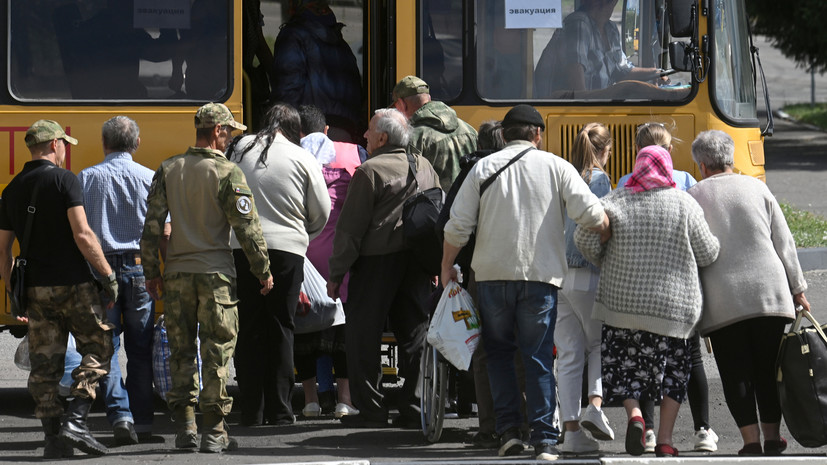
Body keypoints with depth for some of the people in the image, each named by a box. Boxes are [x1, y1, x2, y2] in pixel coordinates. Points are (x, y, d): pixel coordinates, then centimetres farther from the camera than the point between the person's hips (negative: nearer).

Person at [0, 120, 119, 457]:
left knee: (44, 363, 8)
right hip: (72, 284, -5)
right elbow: (82, 235, -15)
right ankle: (75, 420, -8)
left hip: (34, 288, 5)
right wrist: (108, 274, -9)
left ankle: (53, 437, 6)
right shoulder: (64, 180, -7)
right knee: (98, 348, 6)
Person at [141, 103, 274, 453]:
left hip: (177, 274, 4)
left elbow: (152, 225, 5)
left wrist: (152, 273, 13)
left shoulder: (167, 171, 5)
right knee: (217, 350, 1)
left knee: (181, 350, 11)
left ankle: (184, 427, 9)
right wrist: (263, 271, 2)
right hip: (216, 275, -4)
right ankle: (214, 431, 0)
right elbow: (247, 227, -8)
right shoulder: (228, 173, -8)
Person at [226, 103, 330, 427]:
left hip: (241, 248, 2)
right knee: (280, 328, 5)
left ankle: (252, 411, 7)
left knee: (248, 330, 7)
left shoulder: (240, 151, 6)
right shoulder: (302, 159, 0)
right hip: (286, 250, -2)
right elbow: (321, 213, 5)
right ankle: (280, 410, 4)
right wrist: (304, 233, 24)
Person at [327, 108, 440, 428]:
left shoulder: (370, 171, -10)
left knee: (363, 334, 1)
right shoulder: (424, 168, 11)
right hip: (418, 261, 6)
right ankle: (415, 410, 6)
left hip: (377, 259, -6)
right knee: (414, 333, 9)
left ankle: (370, 410, -1)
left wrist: (337, 273, -6)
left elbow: (350, 227, -10)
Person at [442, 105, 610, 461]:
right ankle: (544, 438, -4)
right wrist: (610, 236, 15)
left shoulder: (484, 168, 4)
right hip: (541, 276, -1)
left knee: (498, 352, 15)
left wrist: (447, 267, 13)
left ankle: (509, 430, 7)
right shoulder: (556, 167, 2)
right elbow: (591, 214, -5)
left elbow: (458, 226, 1)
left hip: (492, 273, 1)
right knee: (538, 358, 3)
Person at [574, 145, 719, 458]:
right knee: (673, 372, 12)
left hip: (622, 300, 0)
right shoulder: (684, 204, -1)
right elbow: (707, 254, 0)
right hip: (672, 305, 0)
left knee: (624, 366, 9)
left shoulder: (616, 201, 0)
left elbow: (585, 239, -7)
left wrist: (606, 263, 11)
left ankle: (634, 414, -18)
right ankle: (664, 440, 5)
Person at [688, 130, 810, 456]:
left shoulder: (692, 198, 1)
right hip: (769, 292, 2)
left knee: (736, 372, 1)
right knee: (768, 368, 11)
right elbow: (784, 243, 6)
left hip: (721, 301, -2)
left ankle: (751, 439, -8)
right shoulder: (756, 188, 6)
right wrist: (797, 289, 13)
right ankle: (772, 437, 12)